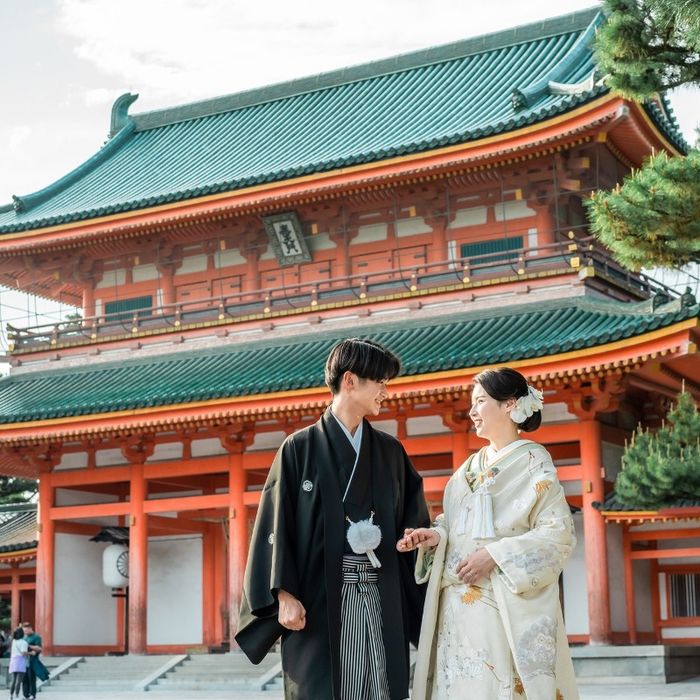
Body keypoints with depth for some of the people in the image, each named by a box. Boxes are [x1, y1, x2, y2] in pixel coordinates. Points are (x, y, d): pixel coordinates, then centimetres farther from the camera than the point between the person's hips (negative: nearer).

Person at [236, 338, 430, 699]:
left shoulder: (392, 452, 14)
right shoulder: (300, 448, 1)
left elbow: (413, 522, 15)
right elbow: (277, 524, -4)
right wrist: (284, 594, -13)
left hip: (381, 599, 4)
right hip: (320, 599, -4)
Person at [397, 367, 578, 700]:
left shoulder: (533, 461, -2)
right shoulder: (469, 468, 17)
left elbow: (558, 533, -10)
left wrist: (495, 555, -17)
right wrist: (435, 536, -4)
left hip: (509, 607, -6)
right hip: (459, 606, 6)